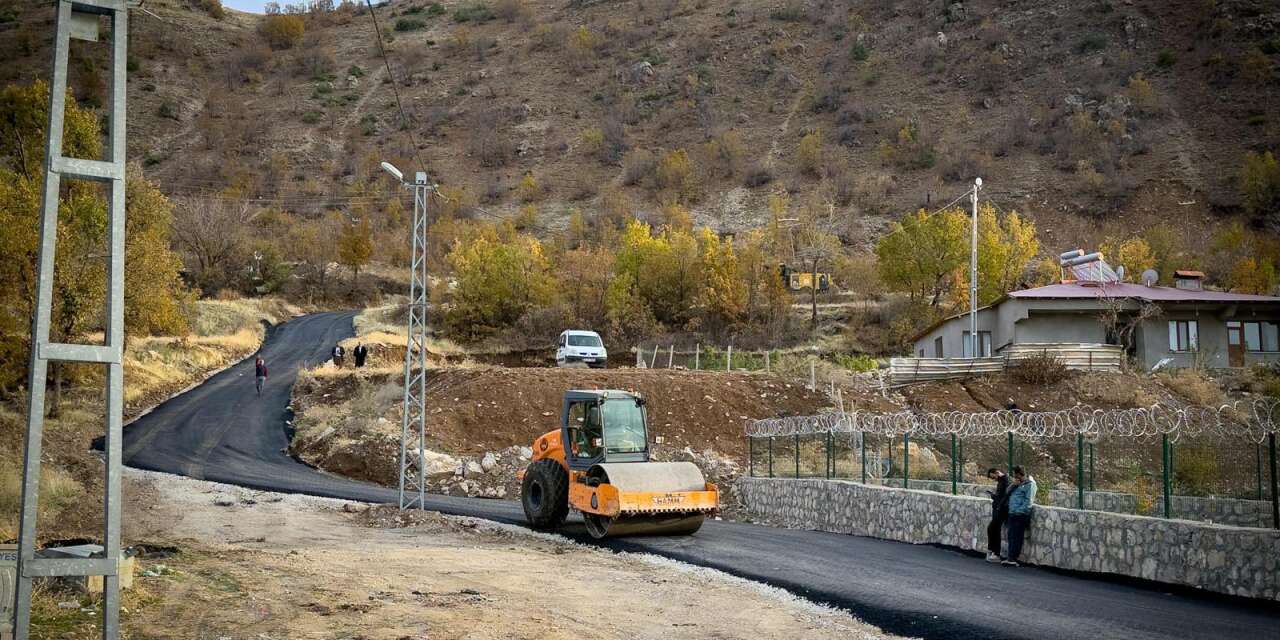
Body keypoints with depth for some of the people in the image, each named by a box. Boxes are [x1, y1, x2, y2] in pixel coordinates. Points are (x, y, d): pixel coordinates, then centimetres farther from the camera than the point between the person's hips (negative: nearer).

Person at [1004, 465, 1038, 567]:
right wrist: (1013, 485, 2)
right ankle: (1011, 558, 12)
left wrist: (1019, 511, -18)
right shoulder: (1018, 483, 20)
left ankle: (1012, 559, -4)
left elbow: (1028, 501, -14)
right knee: (1011, 536, 8)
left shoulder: (1030, 484, -7)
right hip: (1012, 514, 9)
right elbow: (1008, 493, 18)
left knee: (1016, 537, -6)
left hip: (1021, 515, -9)